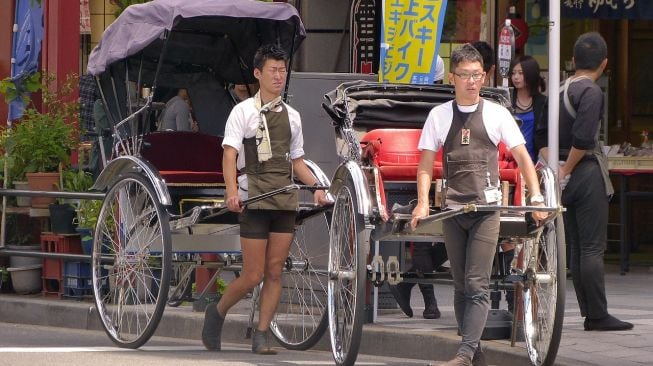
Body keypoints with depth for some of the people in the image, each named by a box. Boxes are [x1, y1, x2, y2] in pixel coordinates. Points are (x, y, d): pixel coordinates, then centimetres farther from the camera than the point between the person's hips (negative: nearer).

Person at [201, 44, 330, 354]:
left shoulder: (291, 116, 15)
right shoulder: (243, 112, 0)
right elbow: (230, 155, -10)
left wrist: (317, 187, 2)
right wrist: (232, 192, -26)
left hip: (285, 200, 5)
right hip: (254, 199, -5)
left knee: (274, 272, 1)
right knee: (253, 275, -6)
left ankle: (261, 336, 6)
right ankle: (217, 312, 18)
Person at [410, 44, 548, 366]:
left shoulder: (496, 114, 3)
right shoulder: (439, 116, 6)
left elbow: (523, 159, 5)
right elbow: (425, 166, 6)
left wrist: (536, 198, -6)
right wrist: (422, 203, -9)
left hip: (486, 209, -2)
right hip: (452, 212, 2)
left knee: (477, 286, -11)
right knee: (461, 287, 7)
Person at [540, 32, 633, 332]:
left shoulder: (560, 91, 12)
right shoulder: (591, 92, -13)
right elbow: (583, 139, -21)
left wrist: (553, 165, 9)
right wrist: (565, 170, -11)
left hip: (568, 179, 8)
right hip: (588, 174, -8)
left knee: (576, 248, 10)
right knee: (593, 248, -6)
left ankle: (589, 312, 13)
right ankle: (597, 315, -6)